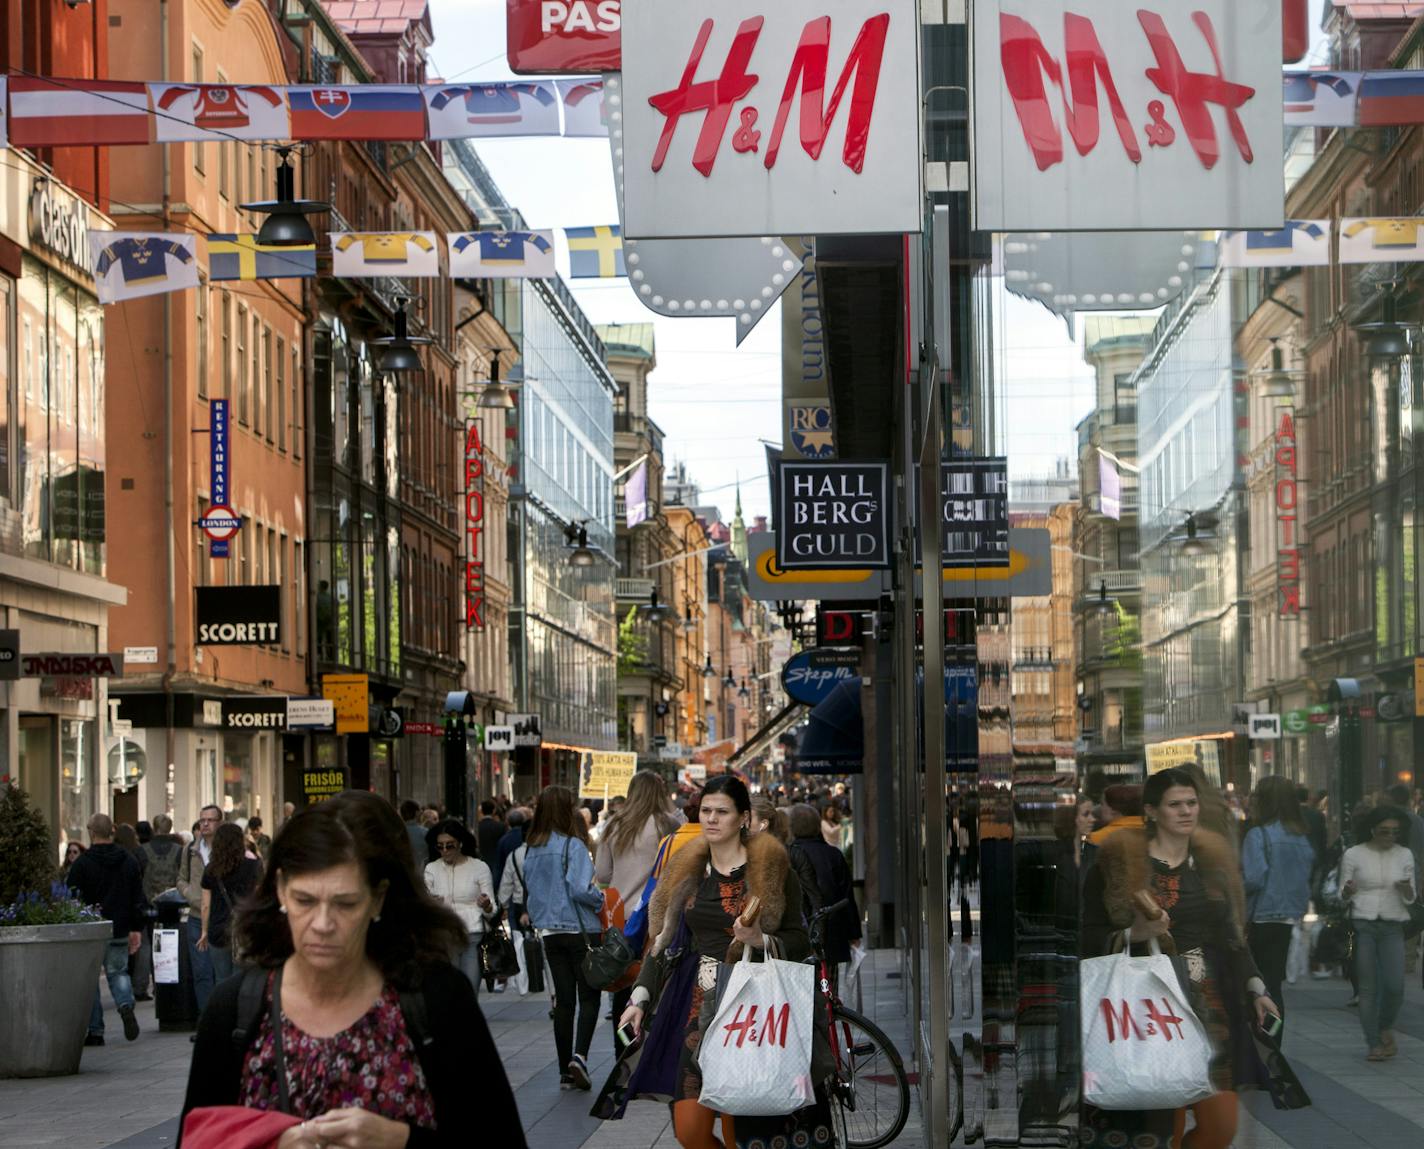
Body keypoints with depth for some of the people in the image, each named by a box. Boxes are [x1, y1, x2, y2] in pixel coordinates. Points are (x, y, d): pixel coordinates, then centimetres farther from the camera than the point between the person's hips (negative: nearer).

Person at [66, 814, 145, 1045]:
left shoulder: (82, 863, -10)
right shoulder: (129, 861, 6)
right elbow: (138, 898, 9)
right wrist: (136, 929, 15)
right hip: (119, 931, 4)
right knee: (118, 972, 17)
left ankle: (95, 1031, 4)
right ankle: (126, 1005, -12)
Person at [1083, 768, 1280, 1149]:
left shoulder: (1213, 859, 15)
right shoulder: (1119, 862, -3)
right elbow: (1088, 936, -5)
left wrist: (1256, 989, 12)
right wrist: (1132, 935, -21)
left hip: (1212, 1009, 5)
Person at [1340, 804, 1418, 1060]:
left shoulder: (1404, 855, 8)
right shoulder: (1353, 855, 2)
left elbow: (1411, 898, 10)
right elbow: (1343, 896, 7)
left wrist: (1406, 889, -13)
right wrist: (1348, 891, -17)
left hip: (1392, 926, 1)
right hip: (1362, 925, -1)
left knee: (1395, 985, -11)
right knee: (1368, 987, -3)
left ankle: (1386, 1028, 17)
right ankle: (1374, 1044, 4)